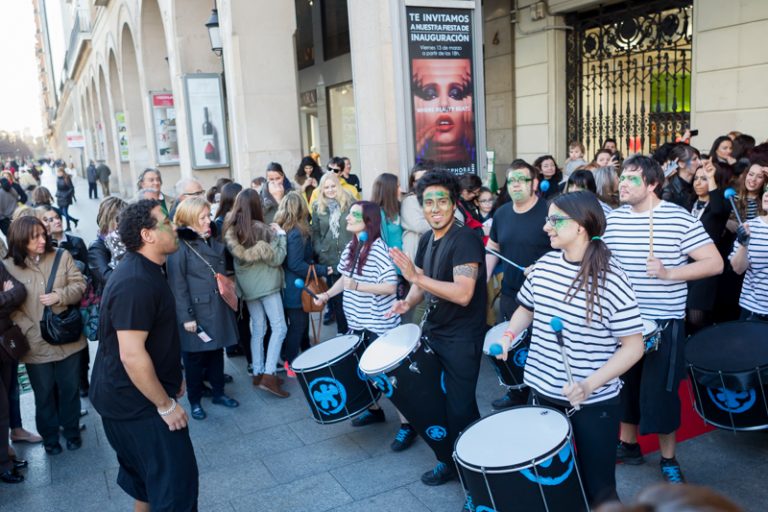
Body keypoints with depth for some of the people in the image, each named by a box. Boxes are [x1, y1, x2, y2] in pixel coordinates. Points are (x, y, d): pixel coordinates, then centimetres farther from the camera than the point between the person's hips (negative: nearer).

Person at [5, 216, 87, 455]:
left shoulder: (62, 257, -1)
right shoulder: (9, 267, -6)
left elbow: (79, 286, -2)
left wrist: (59, 296, -21)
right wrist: (31, 331, -15)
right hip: (35, 345, -1)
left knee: (69, 389, 14)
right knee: (44, 393, 14)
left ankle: (71, 430, 33)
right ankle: (49, 436, 32)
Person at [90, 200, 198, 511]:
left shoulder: (145, 271, 7)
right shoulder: (136, 282, -27)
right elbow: (132, 355, -30)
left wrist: (172, 376, 19)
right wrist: (166, 405, -21)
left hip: (132, 395, 10)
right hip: (137, 401, -10)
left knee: (145, 472, 24)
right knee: (176, 477, -2)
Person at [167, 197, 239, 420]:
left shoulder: (215, 244, 10)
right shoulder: (180, 248, -13)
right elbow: (177, 286, -15)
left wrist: (229, 300, 16)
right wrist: (186, 316, -17)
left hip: (218, 311, 6)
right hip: (196, 313, -6)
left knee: (217, 354, 17)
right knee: (194, 358, 7)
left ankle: (218, 393, 32)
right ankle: (194, 401, 22)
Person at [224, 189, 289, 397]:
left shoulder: (230, 229, 1)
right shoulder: (262, 230, -14)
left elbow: (232, 256, 9)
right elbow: (276, 259, -11)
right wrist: (281, 235, -3)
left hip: (246, 285, 6)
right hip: (265, 284, -6)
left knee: (257, 329, 13)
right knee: (279, 327, -3)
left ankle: (258, 373, 17)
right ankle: (268, 376, -11)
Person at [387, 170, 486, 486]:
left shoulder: (466, 240, -20)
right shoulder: (427, 240, 6)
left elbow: (463, 294, -30)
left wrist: (417, 276, -32)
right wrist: (409, 301, -5)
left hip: (462, 340, -8)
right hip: (433, 332, 8)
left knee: (460, 409, 2)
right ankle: (447, 459, 39)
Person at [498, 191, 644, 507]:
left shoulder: (611, 280, -18)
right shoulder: (544, 265, -2)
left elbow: (633, 346, -15)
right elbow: (526, 308, 15)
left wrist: (589, 385, -26)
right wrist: (509, 334, -4)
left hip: (594, 403, -5)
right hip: (543, 393, 5)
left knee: (597, 487, 13)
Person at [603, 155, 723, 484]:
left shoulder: (680, 219, -12)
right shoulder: (613, 219, 0)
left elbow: (715, 264, -13)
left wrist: (669, 273, -24)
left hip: (664, 322, -4)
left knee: (659, 392, 4)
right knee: (623, 385, 15)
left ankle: (669, 459, 25)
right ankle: (628, 445, 36)